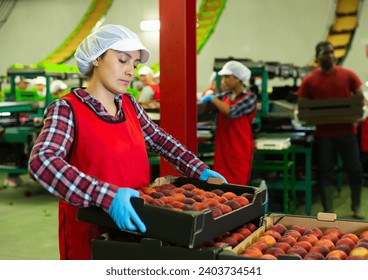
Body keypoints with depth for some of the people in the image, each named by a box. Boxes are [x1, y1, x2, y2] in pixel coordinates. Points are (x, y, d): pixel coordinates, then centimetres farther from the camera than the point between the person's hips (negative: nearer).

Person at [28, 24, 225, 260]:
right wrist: (108, 196, -41)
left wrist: (200, 171, 2)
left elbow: (160, 140, 16)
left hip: (135, 228, 6)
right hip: (91, 231, -6)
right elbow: (41, 162, -31)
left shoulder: (129, 104, 5)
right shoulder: (67, 109, -15)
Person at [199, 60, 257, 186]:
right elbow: (205, 100, 7)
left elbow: (232, 112, -20)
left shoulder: (250, 97, -7)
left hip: (239, 148, -5)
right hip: (223, 146, 5)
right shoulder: (226, 95, 10)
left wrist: (213, 99, -15)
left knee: (237, 184, 0)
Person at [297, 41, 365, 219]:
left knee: (355, 170, 8)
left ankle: (356, 207, 31)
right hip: (324, 134, -1)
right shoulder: (309, 80, -2)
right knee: (326, 172, 4)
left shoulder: (348, 75, 1)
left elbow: (361, 98, 5)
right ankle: (328, 213, 13)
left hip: (347, 132, 1)